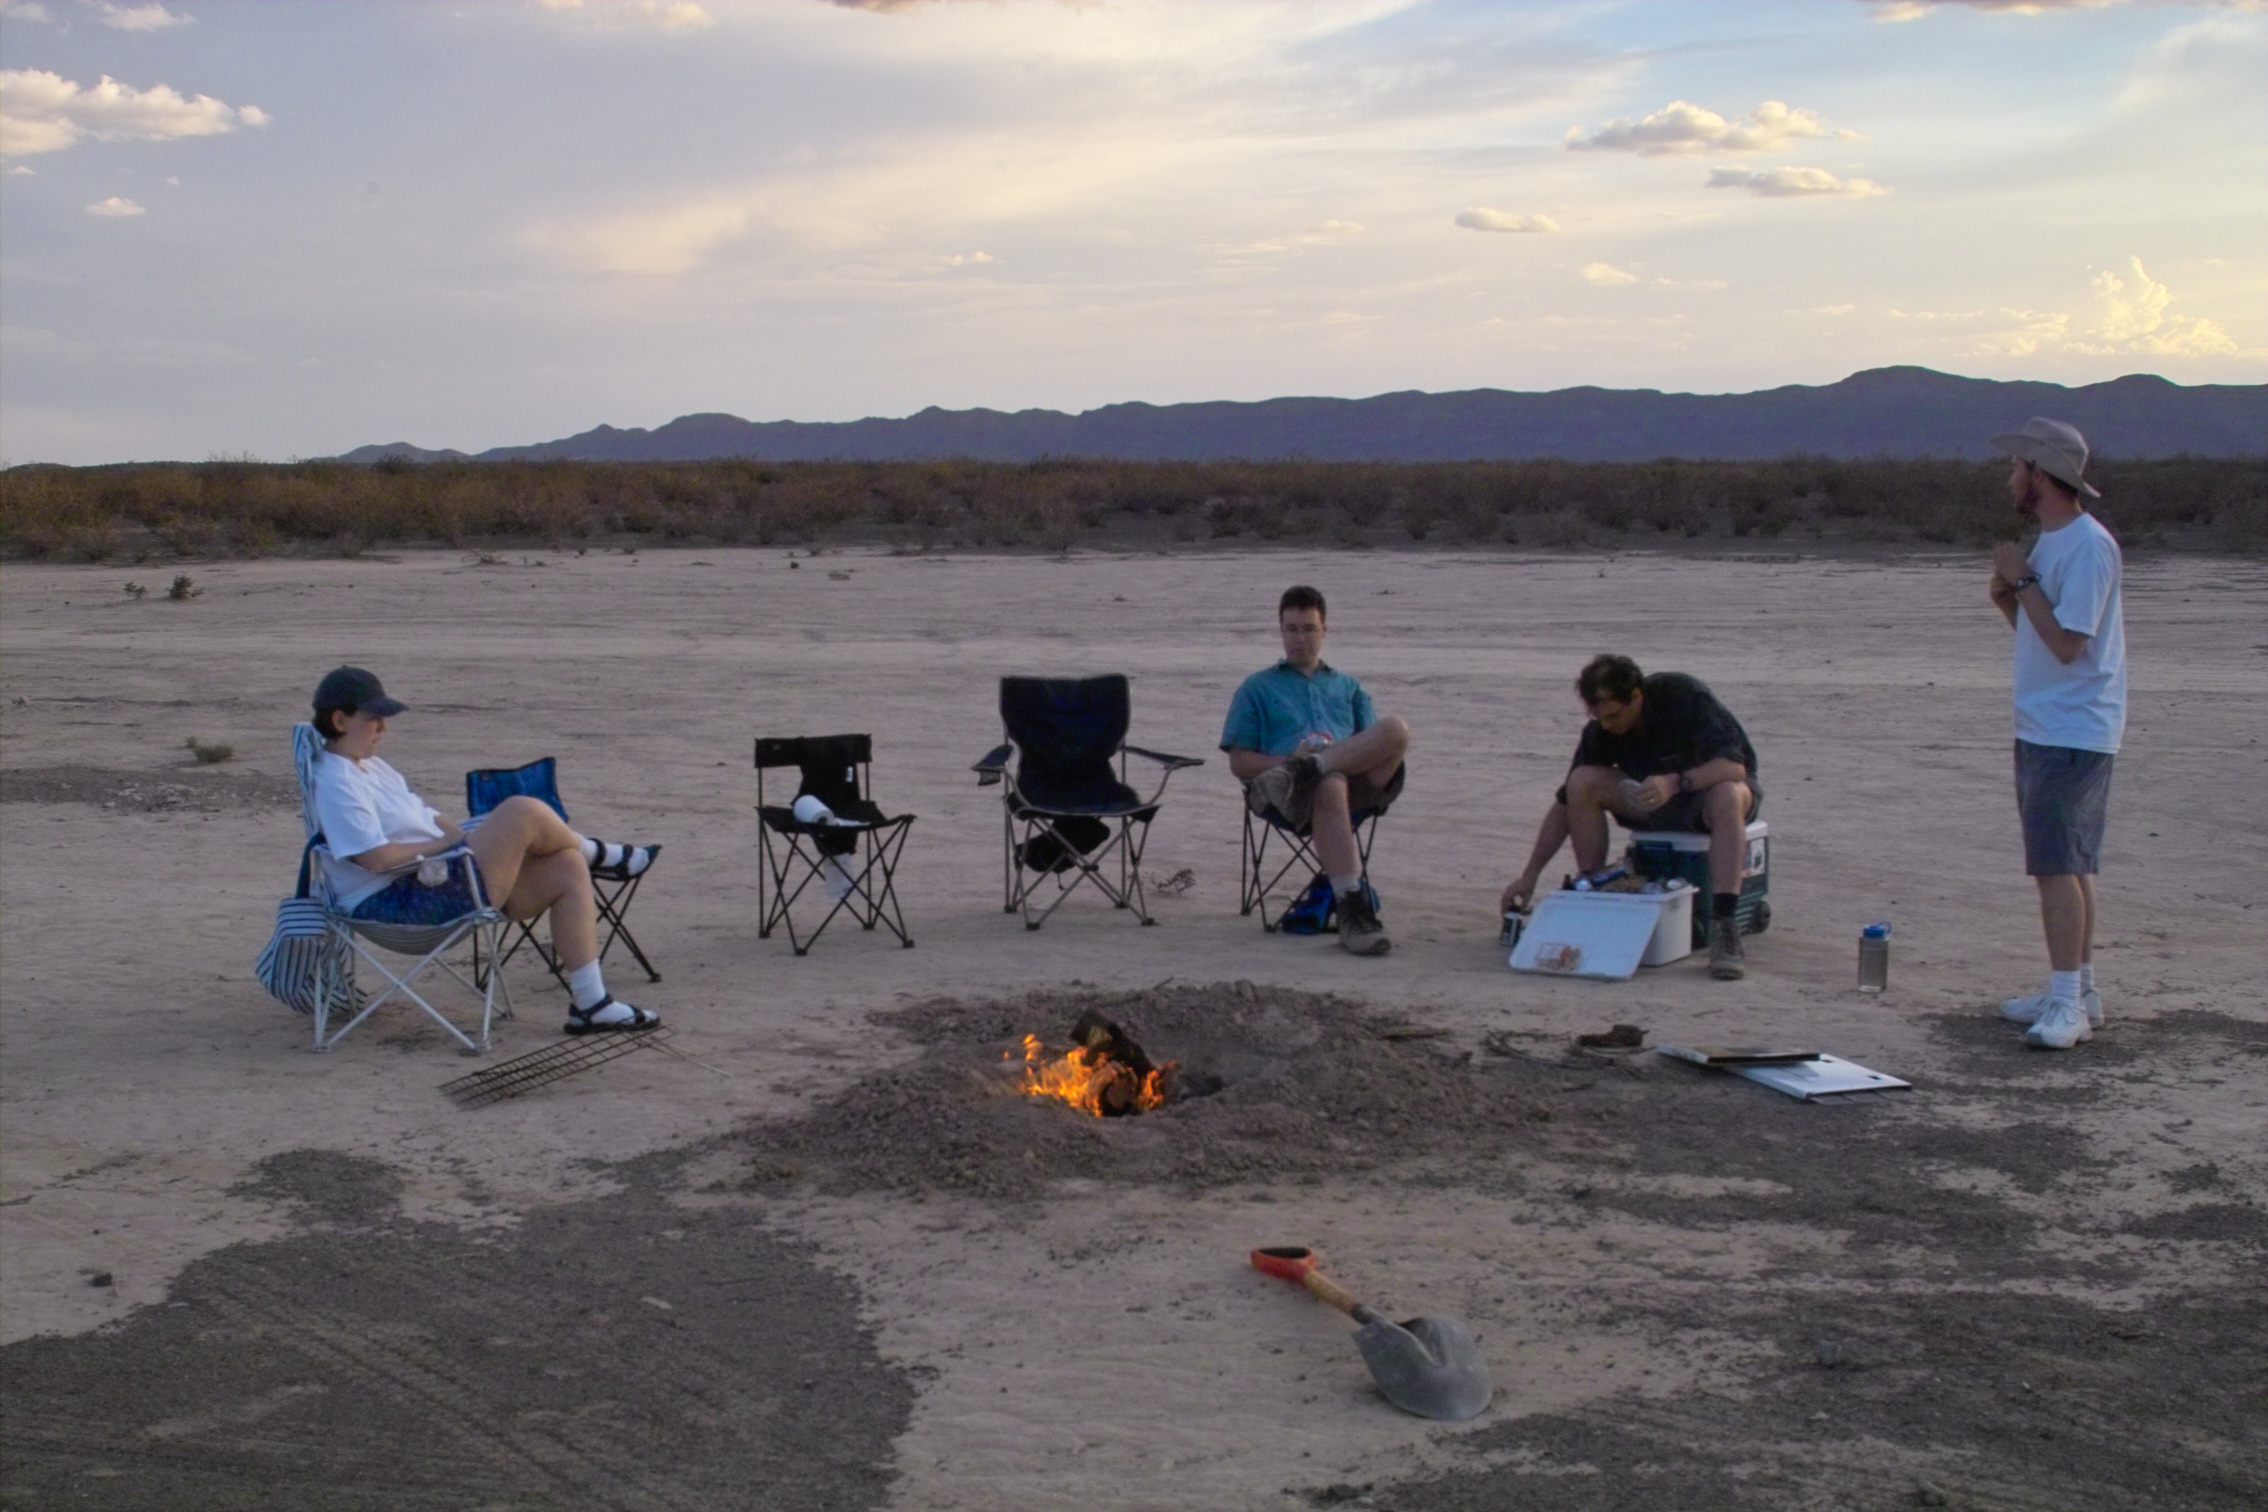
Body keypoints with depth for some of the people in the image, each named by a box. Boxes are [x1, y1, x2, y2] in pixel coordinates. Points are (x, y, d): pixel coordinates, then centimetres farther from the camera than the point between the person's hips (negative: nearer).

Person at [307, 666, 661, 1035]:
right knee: (524, 813, -22)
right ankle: (597, 853, 13)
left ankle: (591, 1004, -4)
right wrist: (443, 843, -12)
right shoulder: (335, 783, -14)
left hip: (433, 881, 11)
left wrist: (465, 836, 5)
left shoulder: (370, 766, 19)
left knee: (567, 868, -3)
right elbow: (376, 857, -24)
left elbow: (423, 817, 24)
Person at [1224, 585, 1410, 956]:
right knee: (1330, 787, -42)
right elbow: (1239, 762, 14)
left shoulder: (1348, 687, 33)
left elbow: (1372, 747, 20)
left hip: (1356, 780, 3)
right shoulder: (1257, 688, 25)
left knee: (1396, 730, -28)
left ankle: (1307, 770, -39)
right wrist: (1286, 760, -8)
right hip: (1283, 796, -3)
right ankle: (1352, 910, -48)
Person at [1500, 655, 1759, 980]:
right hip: (1656, 800, 4)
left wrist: (1675, 782, -50)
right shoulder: (1600, 730, -13)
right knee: (1583, 782, -21)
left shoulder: (1687, 696, -26)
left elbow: (1734, 766, -33)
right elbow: (1566, 802, -6)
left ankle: (1723, 925, -45)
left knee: (1727, 796, -40)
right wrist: (1530, 876, -9)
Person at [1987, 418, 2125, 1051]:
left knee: (2056, 864, -13)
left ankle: (2069, 1002, -11)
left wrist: (2022, 579, -16)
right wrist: (2006, 596, 4)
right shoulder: (2047, 542, 15)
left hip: (2074, 733, -10)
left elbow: (2067, 643, -21)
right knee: (2067, 865, 13)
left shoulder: (2089, 547, -15)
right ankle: (2075, 992, 20)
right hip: (2041, 730, 10)